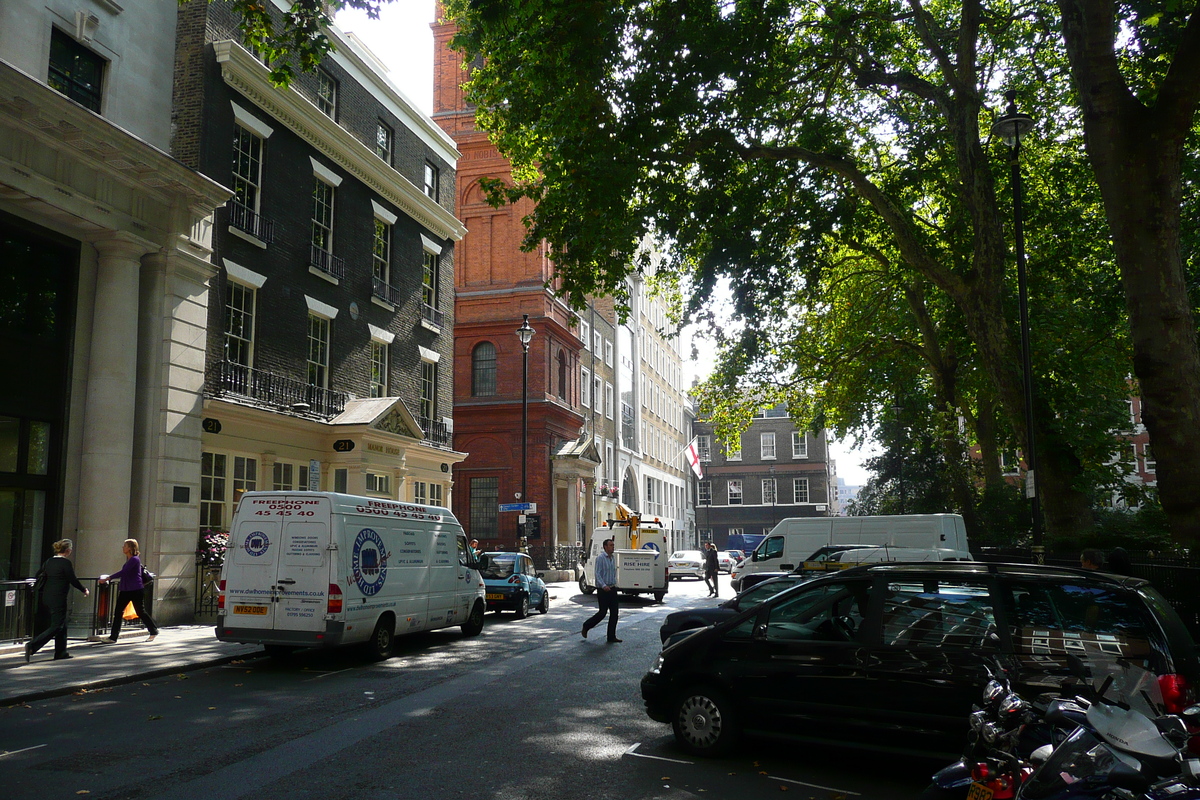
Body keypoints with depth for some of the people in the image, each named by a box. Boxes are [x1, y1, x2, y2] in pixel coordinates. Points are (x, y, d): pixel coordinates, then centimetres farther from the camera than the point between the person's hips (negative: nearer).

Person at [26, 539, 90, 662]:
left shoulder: (49, 561, 8)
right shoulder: (66, 563, -14)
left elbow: (39, 575, 14)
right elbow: (73, 581, -11)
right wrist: (84, 590, 5)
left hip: (47, 597, 8)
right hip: (58, 598, -8)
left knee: (62, 624, 17)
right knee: (57, 626, -2)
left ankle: (61, 652, 21)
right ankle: (32, 645, -14)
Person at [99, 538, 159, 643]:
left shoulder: (135, 559, -15)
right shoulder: (128, 559, 13)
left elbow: (123, 572, -23)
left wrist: (108, 578, -24)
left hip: (135, 590, -9)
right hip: (126, 590, 9)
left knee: (140, 612, 1)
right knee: (117, 611, 2)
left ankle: (153, 631, 17)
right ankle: (113, 637, 3)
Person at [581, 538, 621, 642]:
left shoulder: (612, 559, 14)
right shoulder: (600, 558, -10)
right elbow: (598, 574, -17)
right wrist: (603, 585, -28)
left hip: (612, 589, 7)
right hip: (603, 590, -7)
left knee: (614, 613, 2)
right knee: (602, 612, -3)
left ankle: (611, 637, 8)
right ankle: (586, 627, 17)